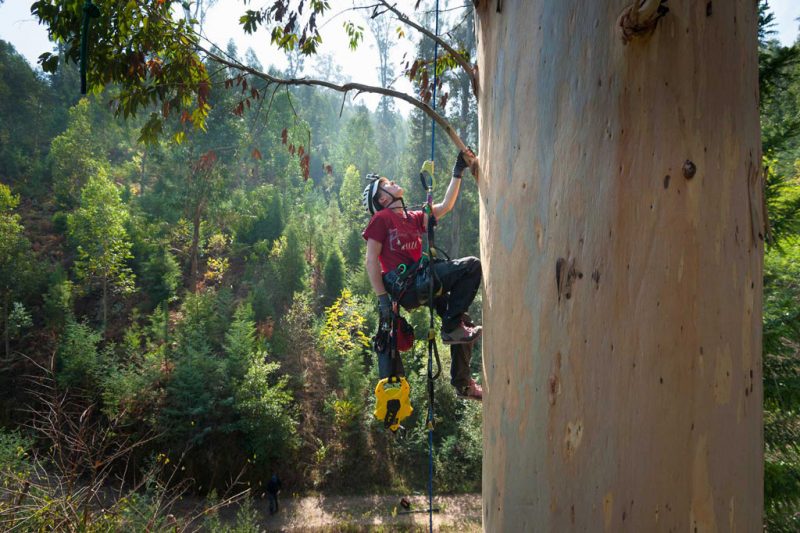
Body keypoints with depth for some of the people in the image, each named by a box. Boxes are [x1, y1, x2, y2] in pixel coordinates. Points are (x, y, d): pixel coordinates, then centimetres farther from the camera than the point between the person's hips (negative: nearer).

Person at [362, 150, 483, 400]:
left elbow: (445, 206, 18)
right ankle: (451, 327, -9)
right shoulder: (381, 218, 0)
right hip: (401, 285, -8)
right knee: (471, 265, -15)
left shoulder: (414, 218, 22)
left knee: (462, 322, 12)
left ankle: (463, 384, 25)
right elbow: (371, 261, -6)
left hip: (421, 282, 8)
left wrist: (458, 172, 15)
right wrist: (382, 299, -12)